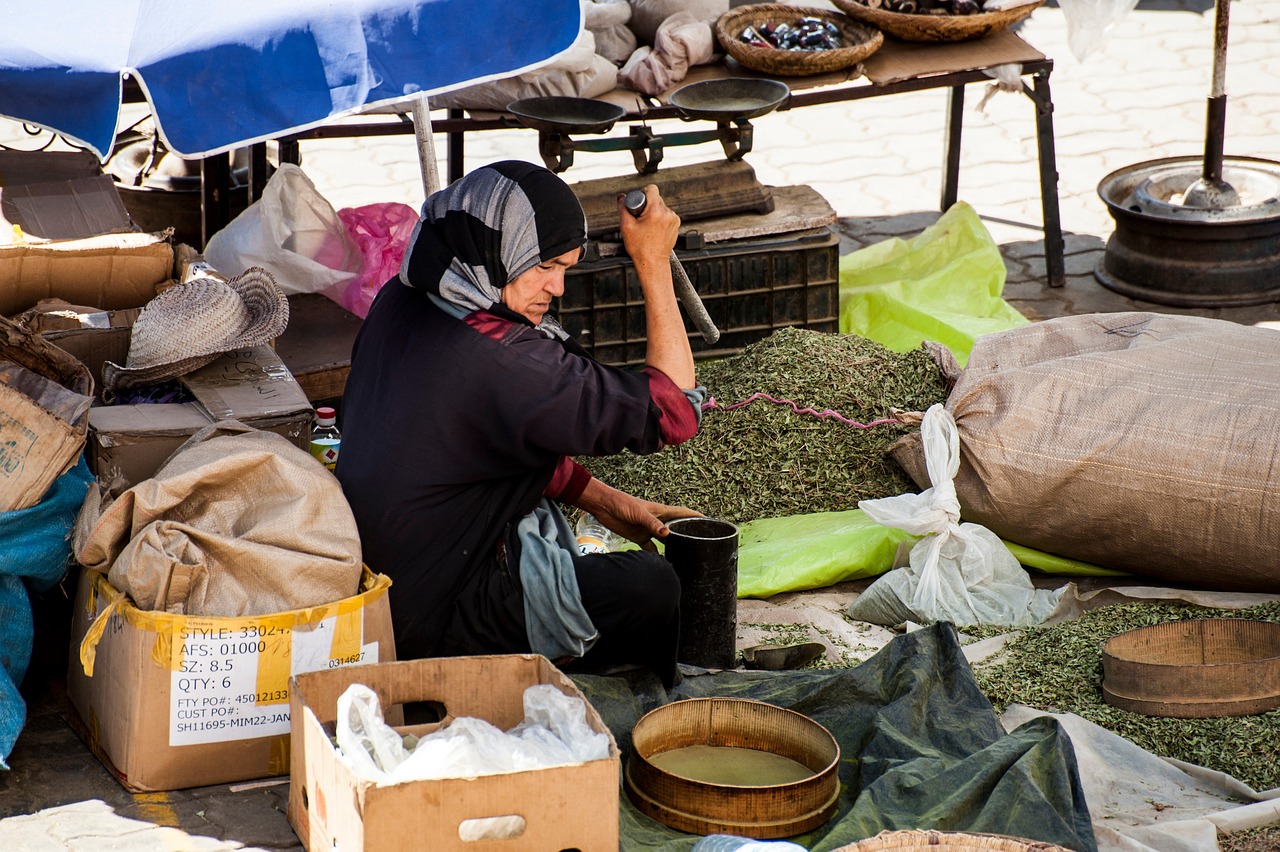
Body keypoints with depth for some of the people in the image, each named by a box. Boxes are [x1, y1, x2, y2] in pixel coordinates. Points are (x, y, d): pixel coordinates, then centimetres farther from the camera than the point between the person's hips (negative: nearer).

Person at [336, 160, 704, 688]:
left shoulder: (401, 304, 0)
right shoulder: (498, 359, -29)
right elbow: (671, 412, -21)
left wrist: (605, 502, 11)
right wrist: (654, 266, -15)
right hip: (433, 619, -9)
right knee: (651, 587, -6)